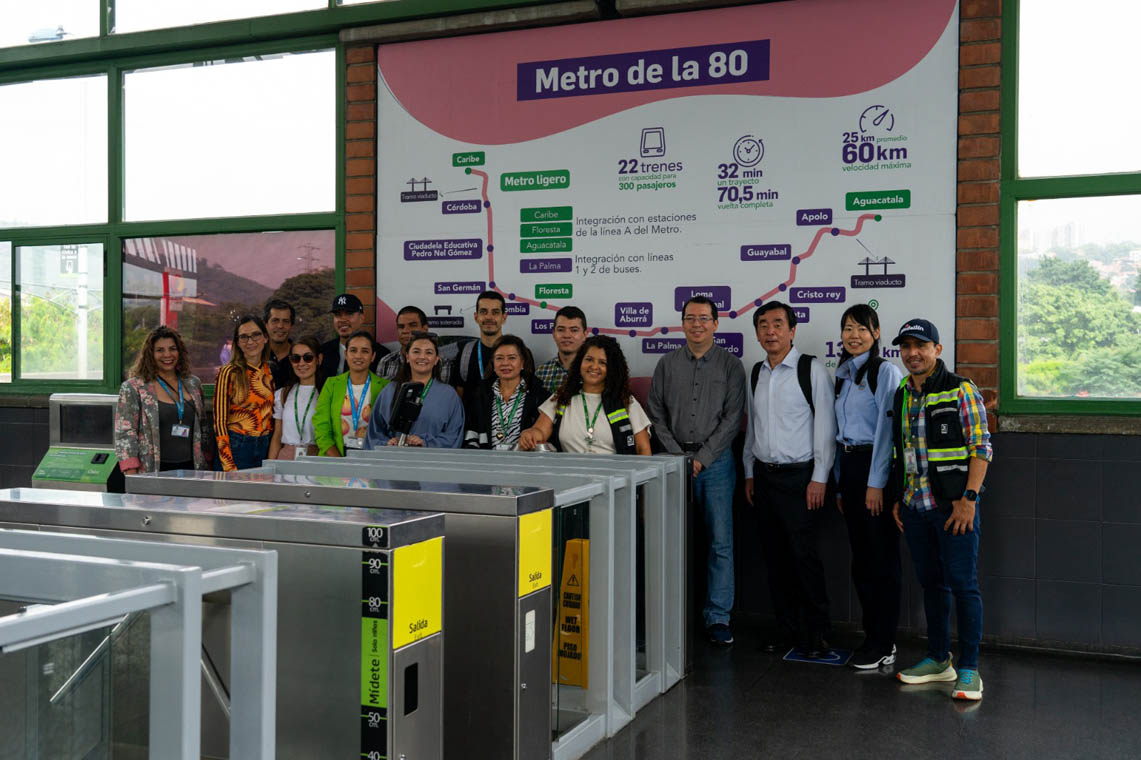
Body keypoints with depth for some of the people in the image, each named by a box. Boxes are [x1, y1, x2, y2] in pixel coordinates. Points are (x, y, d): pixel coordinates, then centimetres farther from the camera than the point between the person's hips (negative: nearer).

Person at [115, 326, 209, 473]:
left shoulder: (193, 384, 13)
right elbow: (125, 434, -5)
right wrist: (131, 477, -13)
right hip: (153, 472, -3)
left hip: (190, 469, 4)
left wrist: (203, 466, 14)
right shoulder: (133, 388, -1)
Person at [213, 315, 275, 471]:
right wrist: (229, 468, -14)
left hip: (266, 448, 4)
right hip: (236, 447, -4)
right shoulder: (229, 373, -8)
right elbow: (220, 423, -8)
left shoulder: (271, 371, 7)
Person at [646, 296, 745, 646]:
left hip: (716, 461, -1)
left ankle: (717, 617, 7)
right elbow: (656, 415, 6)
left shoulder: (730, 365, 2)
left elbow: (732, 418, -3)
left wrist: (702, 458, -9)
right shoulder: (667, 364, 9)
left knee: (721, 541, -1)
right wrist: (679, 457, -4)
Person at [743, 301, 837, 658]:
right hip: (764, 476, 6)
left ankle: (816, 633, 5)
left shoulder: (812, 369, -6)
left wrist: (819, 478, -11)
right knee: (775, 557, 9)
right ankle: (786, 628, 19)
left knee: (804, 555, -7)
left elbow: (825, 425, -8)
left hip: (799, 475, -6)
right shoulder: (756, 374, 12)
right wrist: (749, 473, 16)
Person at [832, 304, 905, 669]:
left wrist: (876, 483, -16)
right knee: (860, 559, 11)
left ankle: (884, 645, 5)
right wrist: (839, 485, 16)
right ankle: (872, 637, 20)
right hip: (847, 465, 8)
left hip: (875, 466, -7)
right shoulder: (842, 375, 16)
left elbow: (886, 430, -12)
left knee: (882, 559, -2)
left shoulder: (886, 372, -7)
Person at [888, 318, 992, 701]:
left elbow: (981, 448, -10)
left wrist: (969, 498, -16)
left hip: (954, 506, -6)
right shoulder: (901, 396, 12)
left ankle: (969, 669, 4)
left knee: (964, 585, -3)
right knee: (932, 583, 14)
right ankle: (938, 659, 24)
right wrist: (897, 498, 15)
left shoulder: (960, 390, -6)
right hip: (915, 507, 6)